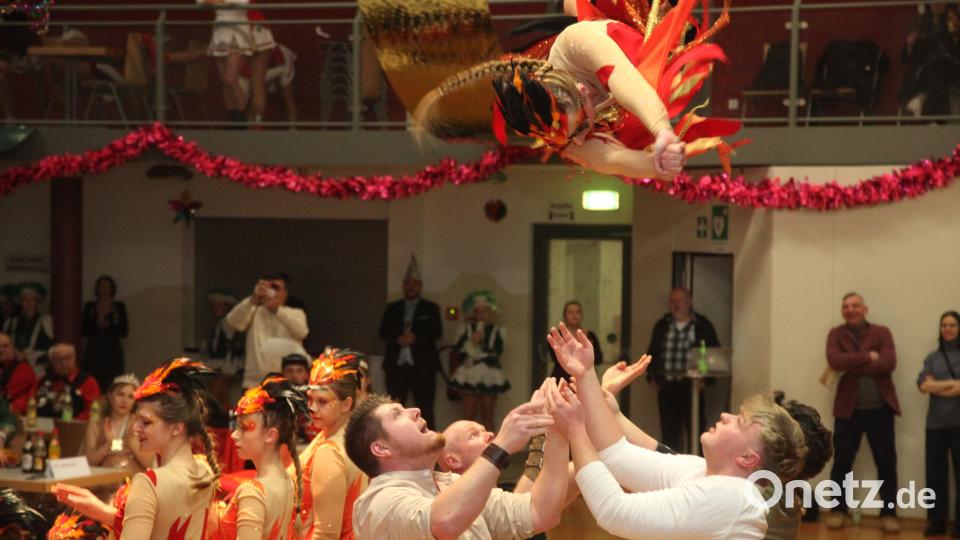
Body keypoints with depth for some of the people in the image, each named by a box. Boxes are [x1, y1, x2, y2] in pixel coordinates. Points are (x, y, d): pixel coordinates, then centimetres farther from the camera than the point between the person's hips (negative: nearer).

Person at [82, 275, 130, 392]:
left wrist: (109, 326, -11)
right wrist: (97, 324, -10)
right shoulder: (89, 307, 11)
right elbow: (84, 331, 6)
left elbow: (124, 332, 4)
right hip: (93, 351, 1)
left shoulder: (119, 307, 8)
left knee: (111, 384, -12)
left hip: (112, 352, -1)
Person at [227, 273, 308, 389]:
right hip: (254, 384, 1)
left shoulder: (296, 314, 9)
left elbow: (302, 331, -14)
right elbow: (233, 322, -9)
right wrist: (253, 299, -23)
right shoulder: (254, 312, 10)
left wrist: (277, 309, -25)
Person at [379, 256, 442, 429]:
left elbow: (437, 332, -3)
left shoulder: (431, 308, 9)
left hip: (422, 365, -2)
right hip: (396, 364, 2)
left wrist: (415, 338, -16)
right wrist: (398, 339, -13)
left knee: (425, 410, -5)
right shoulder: (392, 308, 15)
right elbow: (383, 332, 6)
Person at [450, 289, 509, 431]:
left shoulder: (498, 332, 4)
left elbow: (496, 355, -5)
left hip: (489, 378, 0)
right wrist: (472, 342, -12)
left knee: (487, 416, 4)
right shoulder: (465, 330, 7)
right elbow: (458, 353, 0)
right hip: (470, 376, 0)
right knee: (469, 415, -2)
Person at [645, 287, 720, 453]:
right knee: (668, 429, 5)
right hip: (666, 386, 3)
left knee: (695, 428, -5)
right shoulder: (662, 325, 12)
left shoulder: (703, 326, 1)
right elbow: (652, 352, 19)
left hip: (691, 386, -3)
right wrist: (652, 377, 9)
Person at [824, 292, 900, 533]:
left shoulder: (882, 333, 3)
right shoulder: (836, 334, 4)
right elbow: (835, 361, -16)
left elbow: (888, 364, -14)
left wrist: (850, 367, -15)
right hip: (849, 408, 0)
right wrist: (868, 356, -17)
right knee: (841, 462, 5)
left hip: (880, 408, 0)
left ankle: (888, 513, 12)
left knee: (887, 463, 3)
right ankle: (838, 510, 17)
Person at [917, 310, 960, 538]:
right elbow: (923, 385, -3)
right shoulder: (932, 358, 12)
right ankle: (937, 521, 9)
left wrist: (937, 386, -9)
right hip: (936, 423, 3)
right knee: (935, 474, 3)